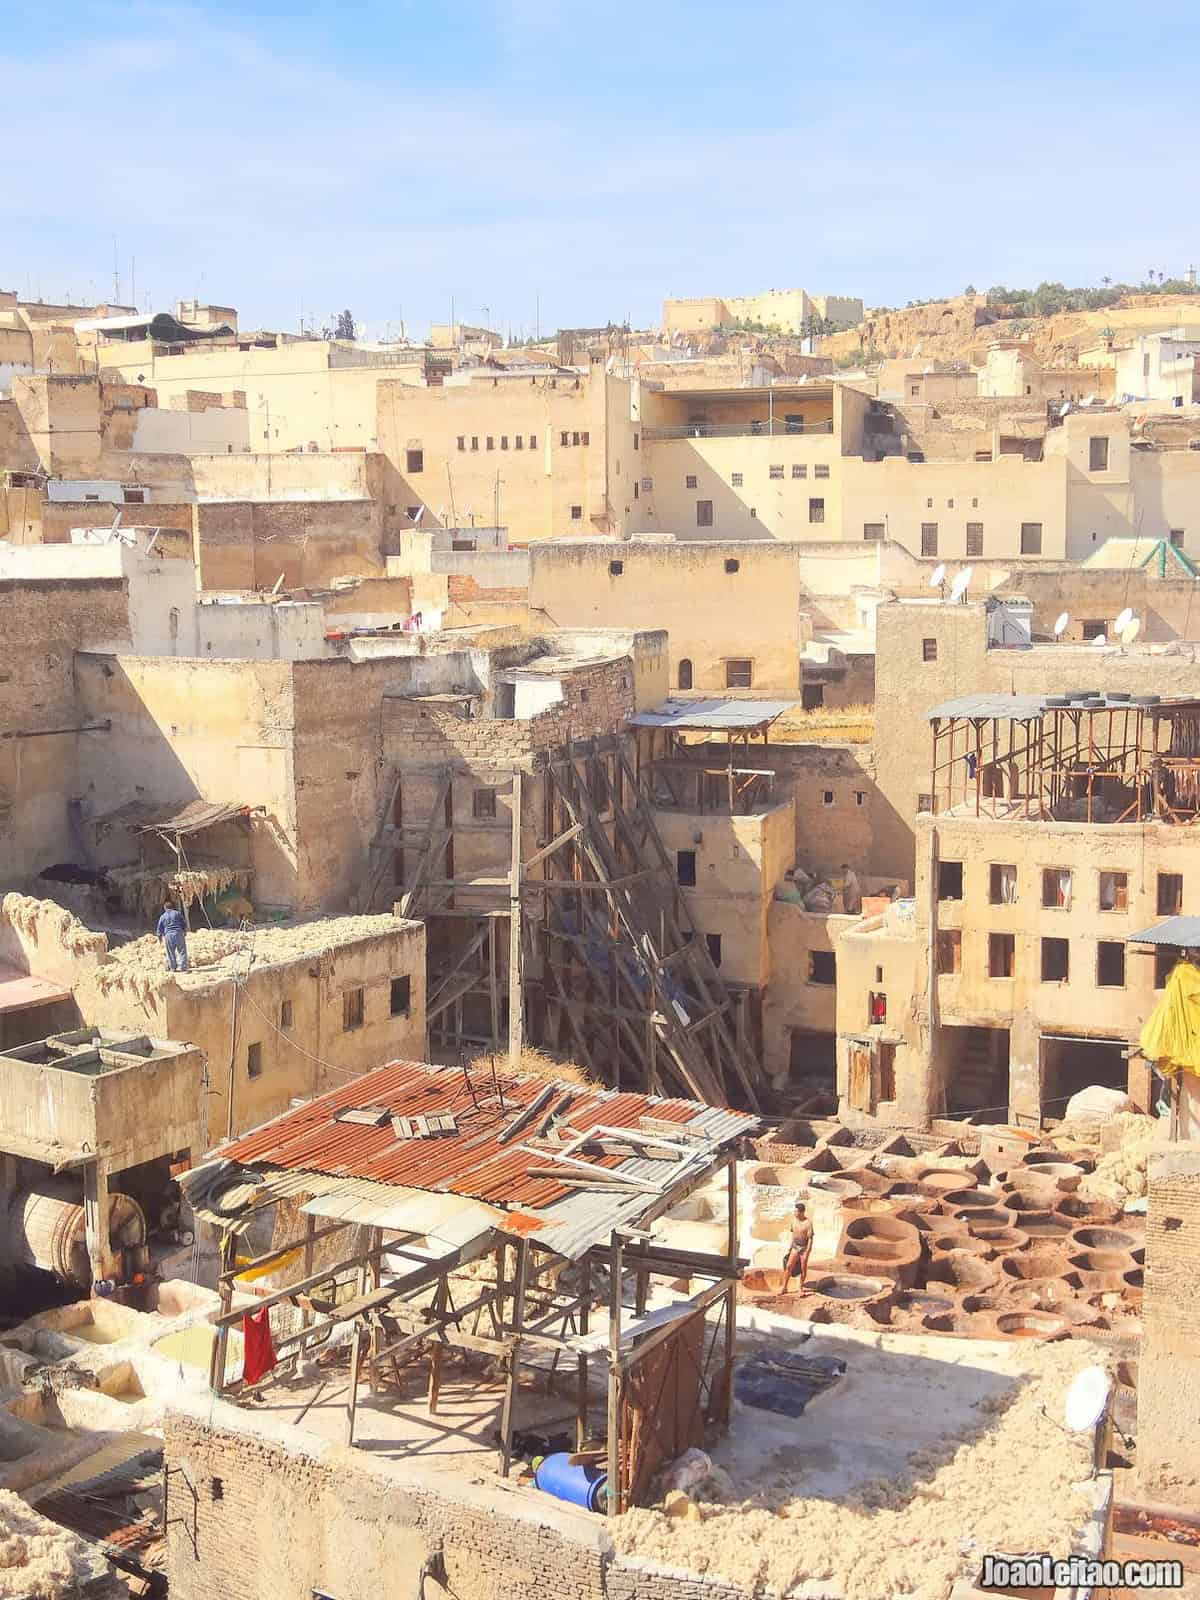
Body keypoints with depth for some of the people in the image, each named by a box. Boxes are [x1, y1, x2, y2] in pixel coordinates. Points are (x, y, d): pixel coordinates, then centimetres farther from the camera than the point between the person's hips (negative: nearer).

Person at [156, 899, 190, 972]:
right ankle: (183, 966, -5)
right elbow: (184, 923, 6)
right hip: (179, 933, -1)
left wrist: (160, 936, 23)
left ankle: (173, 967, 11)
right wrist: (185, 931, 18)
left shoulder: (163, 917, 7)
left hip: (168, 935, 1)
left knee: (171, 953, 9)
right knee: (182, 951, 1)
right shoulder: (178, 913, 4)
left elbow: (159, 929, 10)